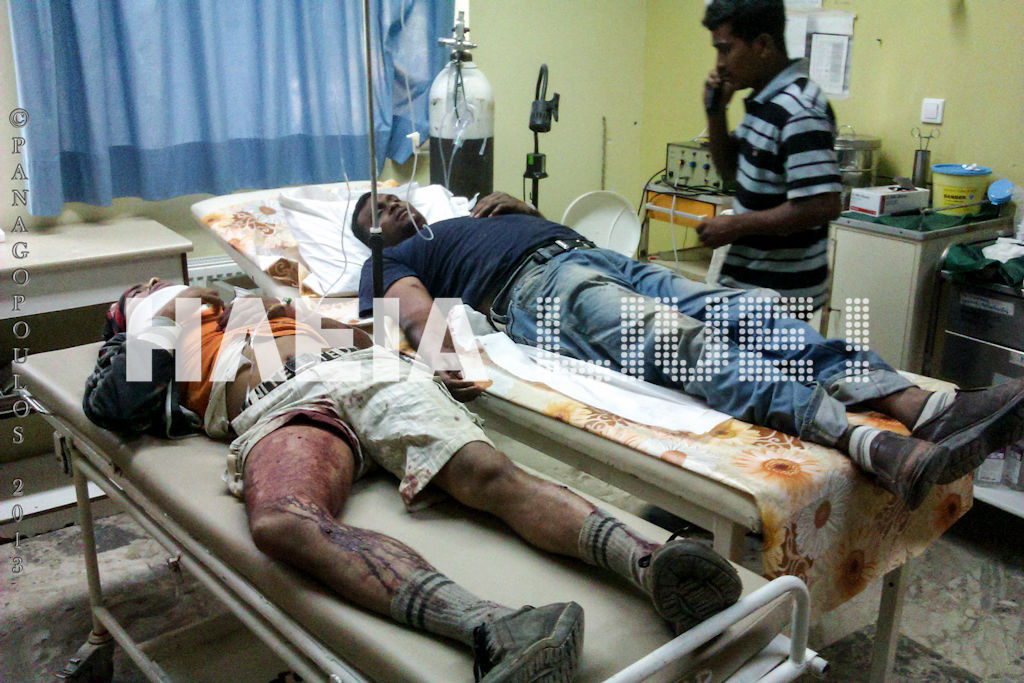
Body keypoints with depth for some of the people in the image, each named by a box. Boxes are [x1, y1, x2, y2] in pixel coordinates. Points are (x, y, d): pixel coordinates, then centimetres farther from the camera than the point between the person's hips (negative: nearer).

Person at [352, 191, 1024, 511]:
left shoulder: (466, 219, 42)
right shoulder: (394, 260, 21)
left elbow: (559, 234, 40)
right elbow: (415, 309, -3)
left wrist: (523, 208, 22)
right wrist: (442, 356, -23)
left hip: (593, 253, 7)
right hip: (534, 284, -7)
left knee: (742, 308, -18)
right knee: (679, 339, -34)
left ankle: (922, 404, -34)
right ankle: (867, 444, -54)